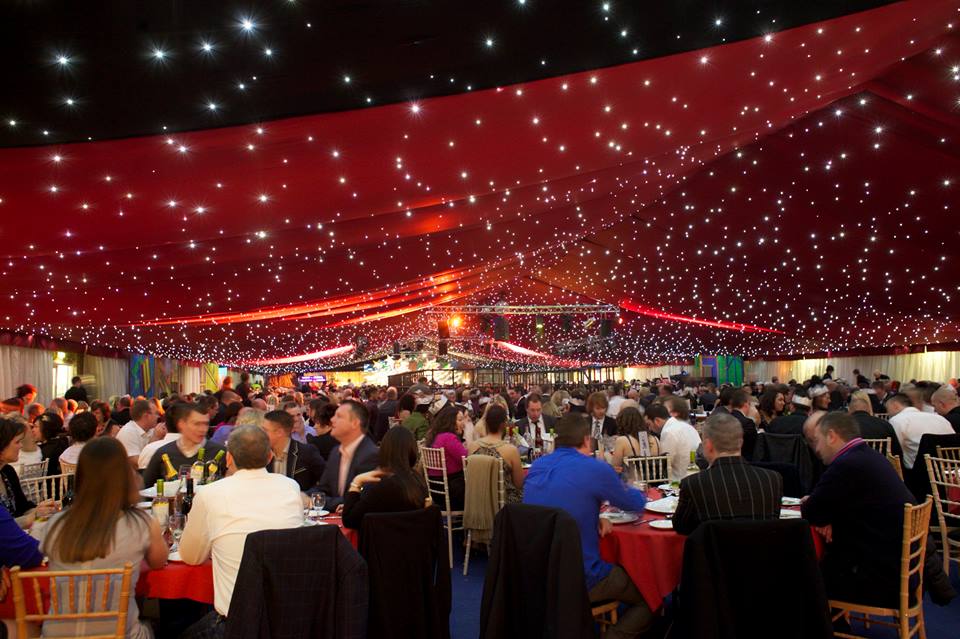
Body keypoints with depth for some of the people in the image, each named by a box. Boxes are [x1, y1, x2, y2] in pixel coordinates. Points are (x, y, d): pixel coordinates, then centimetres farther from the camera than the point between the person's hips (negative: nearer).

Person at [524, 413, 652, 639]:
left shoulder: (537, 466, 2)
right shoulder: (595, 469, -15)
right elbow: (636, 503, 2)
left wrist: (593, 516, 6)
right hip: (579, 582, -6)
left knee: (620, 570, 29)